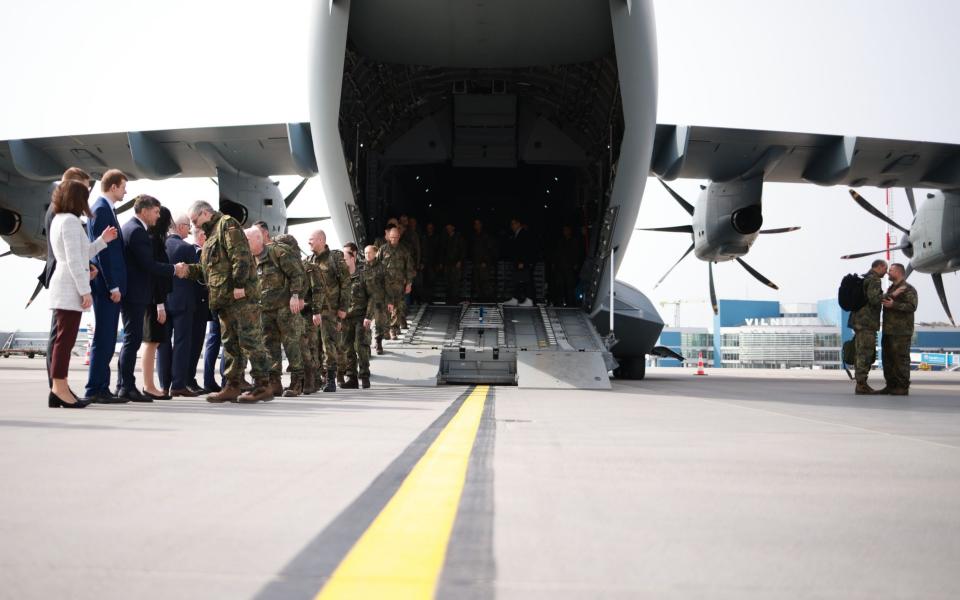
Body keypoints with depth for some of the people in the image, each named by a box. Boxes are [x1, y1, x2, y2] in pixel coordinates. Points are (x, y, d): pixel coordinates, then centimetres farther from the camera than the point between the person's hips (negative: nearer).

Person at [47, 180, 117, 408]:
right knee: (65, 338, -10)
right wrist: (85, 291, -17)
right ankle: (59, 389, -10)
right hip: (70, 288, -10)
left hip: (63, 288, 10)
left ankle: (59, 388, 13)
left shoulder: (59, 220, 18)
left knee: (64, 339, 11)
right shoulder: (70, 221, -12)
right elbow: (74, 260, -18)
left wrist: (103, 240, 19)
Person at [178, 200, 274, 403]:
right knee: (230, 343, 10)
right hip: (224, 299, 10)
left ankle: (263, 385, -7)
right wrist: (189, 270, 14)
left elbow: (241, 255, -16)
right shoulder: (211, 235, 27)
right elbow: (207, 270, 30)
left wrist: (239, 284, -22)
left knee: (250, 340, -9)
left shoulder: (227, 224, -3)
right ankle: (232, 387, 14)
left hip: (240, 296, -10)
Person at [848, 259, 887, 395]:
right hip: (866, 322, -10)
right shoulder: (874, 280, -10)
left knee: (869, 355, 13)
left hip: (860, 321, 10)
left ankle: (861, 384, 15)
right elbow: (874, 299, -23)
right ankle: (861, 385, -7)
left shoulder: (863, 279, 20)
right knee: (865, 354, -8)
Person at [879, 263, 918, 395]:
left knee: (901, 359, -8)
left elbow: (912, 306, -19)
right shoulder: (891, 288, 22)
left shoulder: (908, 289, -7)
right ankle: (891, 386, 17)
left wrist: (894, 305, -23)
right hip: (888, 330, 9)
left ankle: (903, 387, -5)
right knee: (888, 359, 10)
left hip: (901, 331, -9)